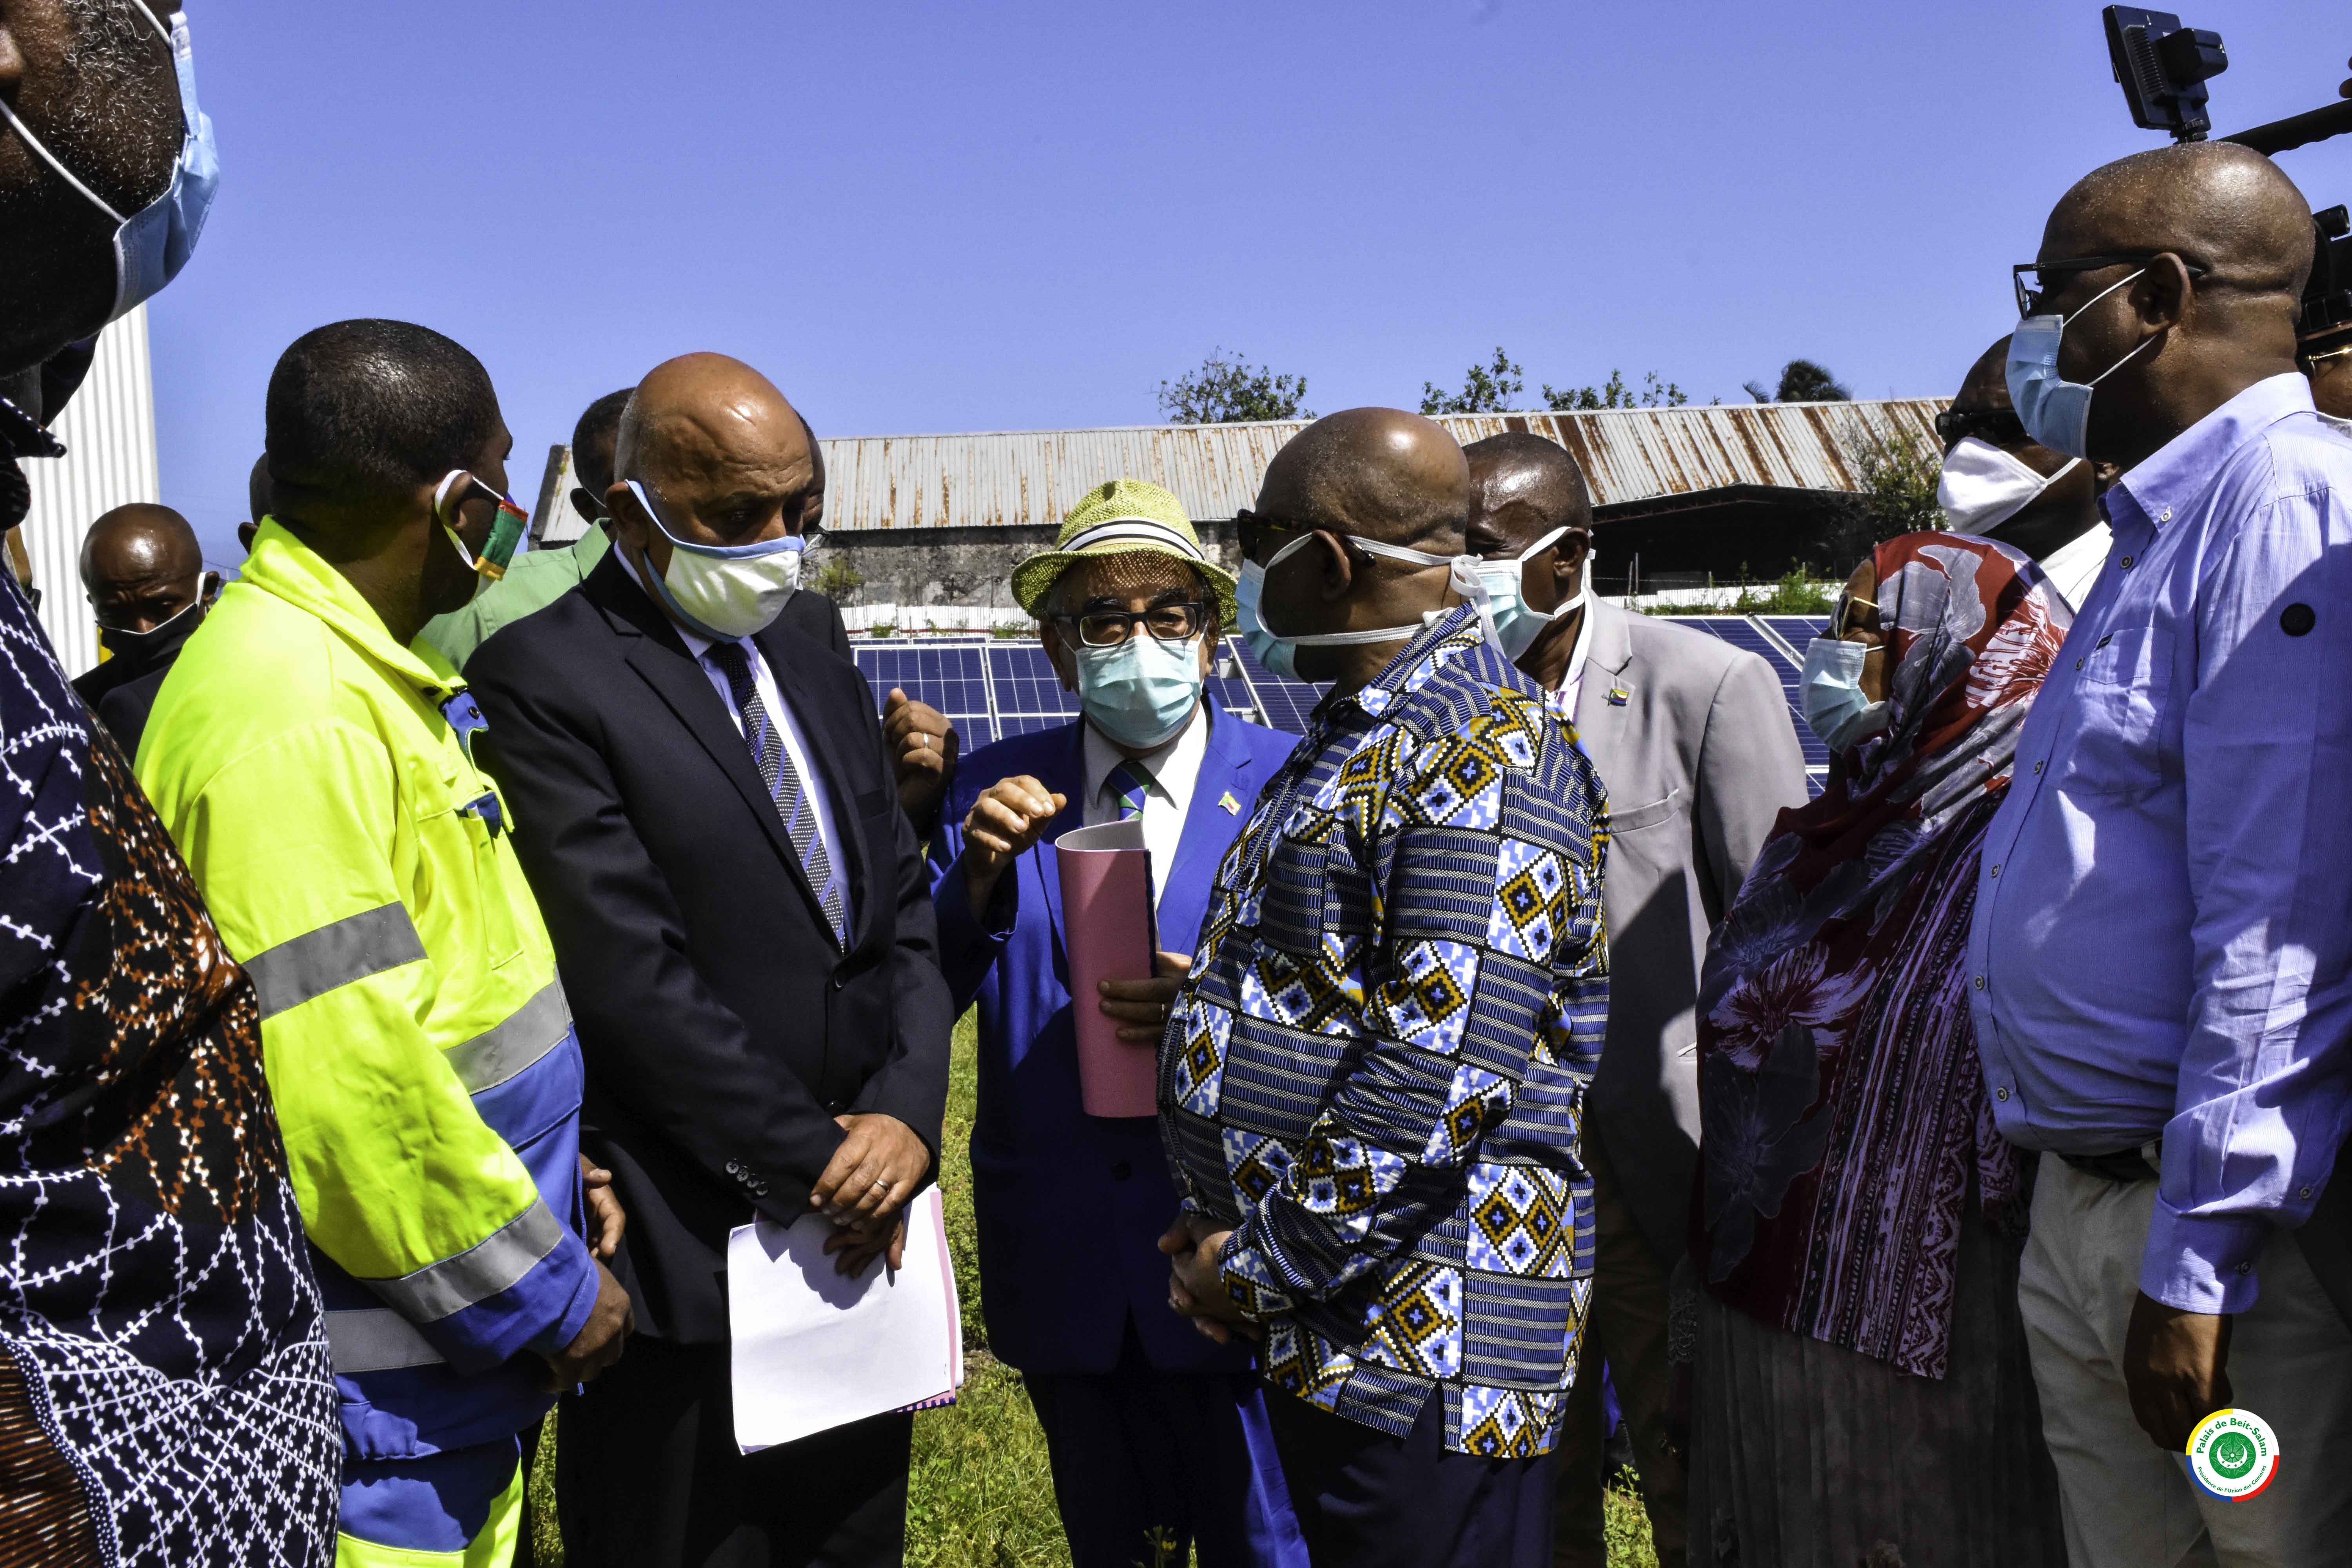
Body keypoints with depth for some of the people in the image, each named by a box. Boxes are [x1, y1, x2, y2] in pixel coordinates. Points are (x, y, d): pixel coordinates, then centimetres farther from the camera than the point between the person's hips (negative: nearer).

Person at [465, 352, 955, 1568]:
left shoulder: (807, 634, 9)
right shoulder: (541, 678, -13)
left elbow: (902, 899, 8)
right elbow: (633, 977, -18)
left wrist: (907, 1113, -5)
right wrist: (815, 1160, -13)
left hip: (864, 1231, 7)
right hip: (689, 1254, -6)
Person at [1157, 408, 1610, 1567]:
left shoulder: (1486, 751, -17)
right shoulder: (1356, 737, 14)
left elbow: (1438, 1071, -25)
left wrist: (1262, 1265, -16)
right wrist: (1232, 1225, 9)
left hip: (1423, 1344, -9)